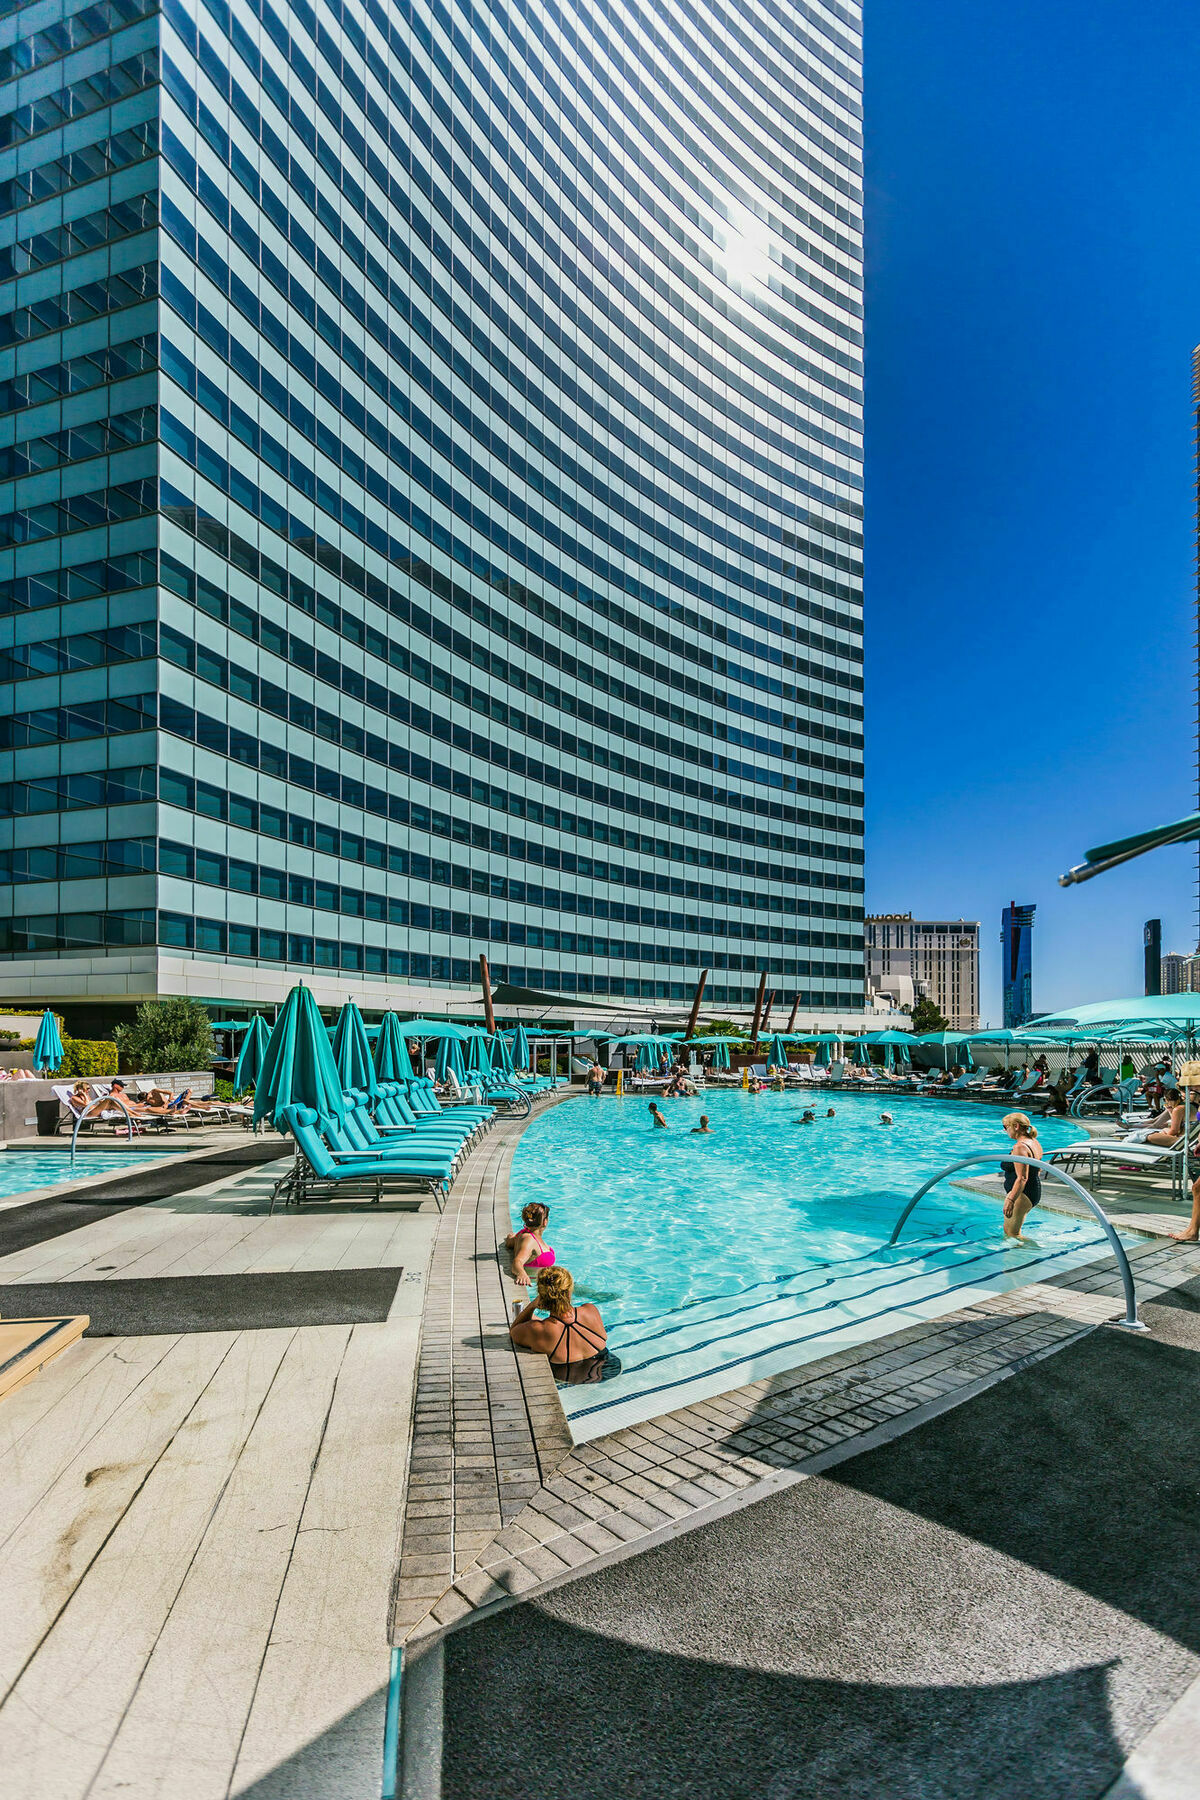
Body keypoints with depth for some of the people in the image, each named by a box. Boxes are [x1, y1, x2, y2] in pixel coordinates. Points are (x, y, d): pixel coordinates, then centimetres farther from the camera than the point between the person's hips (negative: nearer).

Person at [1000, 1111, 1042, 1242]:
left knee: (1012, 1234, -5)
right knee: (1007, 1231, 17)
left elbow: (1022, 1178, -28)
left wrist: (1010, 1200, -32)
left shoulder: (1020, 1147, -21)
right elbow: (1038, 1171, 21)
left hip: (1022, 1195, -10)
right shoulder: (1034, 1142, 10)